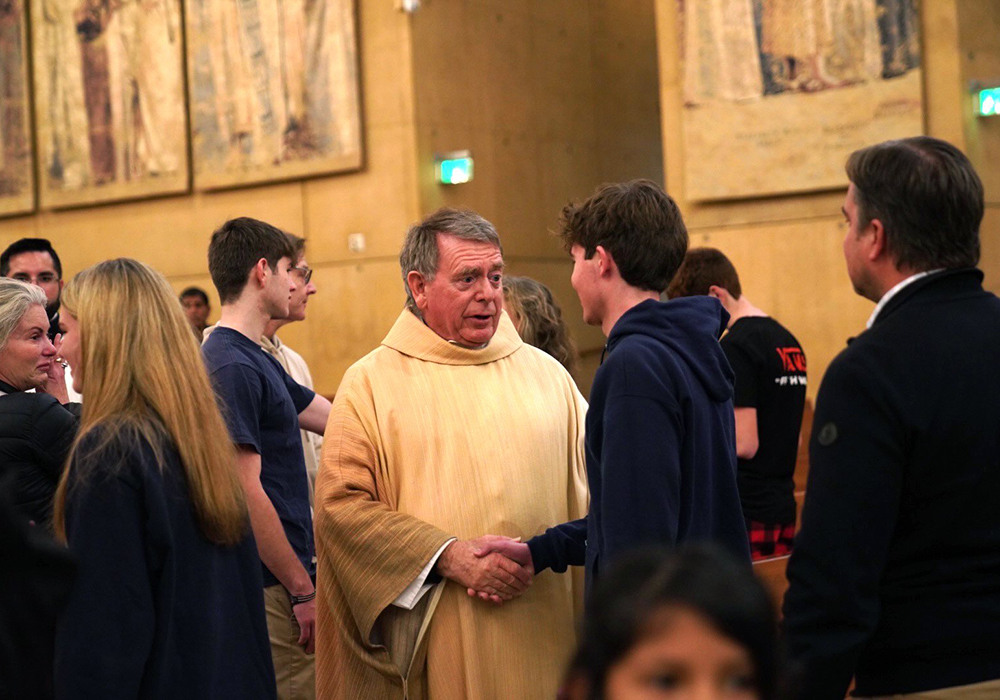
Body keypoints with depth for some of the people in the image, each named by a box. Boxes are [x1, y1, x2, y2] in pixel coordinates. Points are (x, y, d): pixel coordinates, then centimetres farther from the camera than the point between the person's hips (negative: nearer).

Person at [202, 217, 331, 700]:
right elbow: (248, 495, -20)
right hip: (269, 588, -10)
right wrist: (304, 590, -16)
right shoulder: (231, 366, -17)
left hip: (283, 580, 10)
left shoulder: (257, 360, 13)